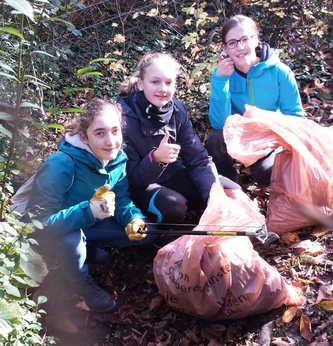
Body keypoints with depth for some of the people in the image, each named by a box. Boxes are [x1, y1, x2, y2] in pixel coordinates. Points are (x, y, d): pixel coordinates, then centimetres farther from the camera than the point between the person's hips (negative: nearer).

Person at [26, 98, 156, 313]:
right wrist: (89, 211, -50)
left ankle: (87, 247, 12)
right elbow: (39, 222, -37)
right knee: (71, 240, -39)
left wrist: (134, 219, -26)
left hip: (89, 224, 6)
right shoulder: (61, 165, -35)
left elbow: (122, 199, -3)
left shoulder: (118, 158, -15)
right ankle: (80, 282, -4)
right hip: (49, 233, -5)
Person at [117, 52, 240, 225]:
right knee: (172, 204, -36)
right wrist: (155, 158, -40)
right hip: (140, 187, -5)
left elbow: (198, 158, -5)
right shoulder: (125, 120, -23)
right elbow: (132, 180, -20)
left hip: (172, 176, 6)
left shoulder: (177, 110, -7)